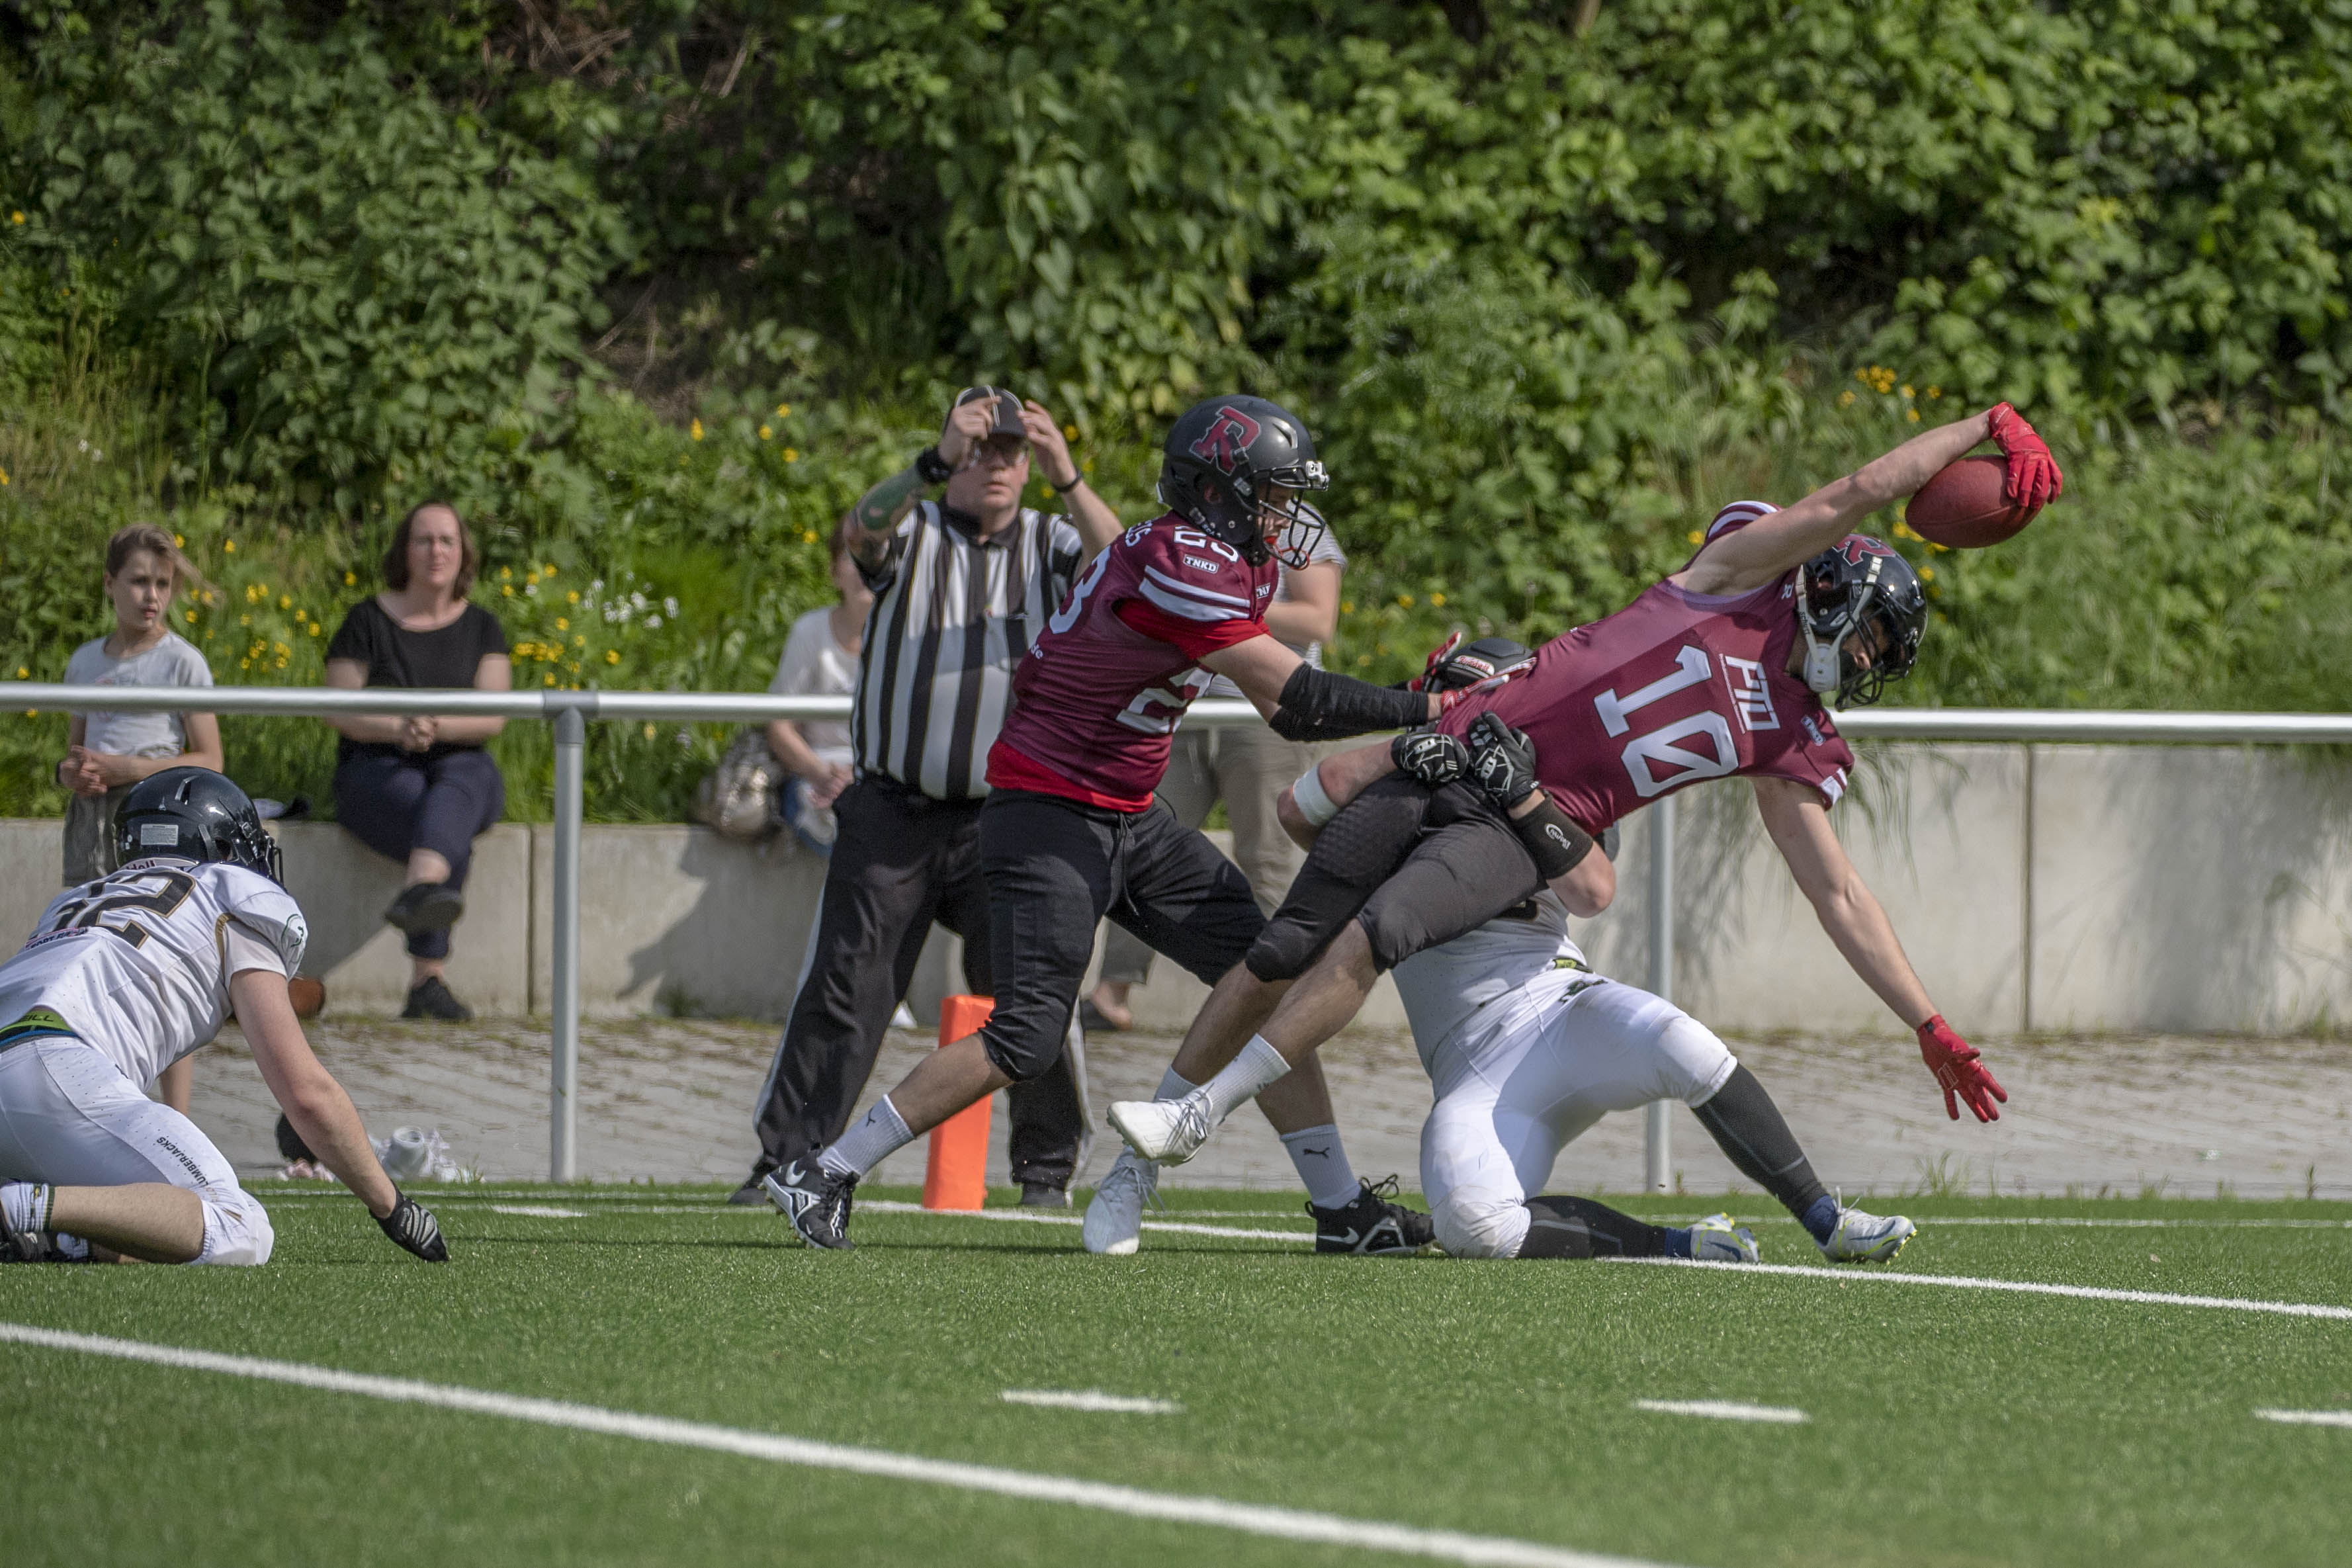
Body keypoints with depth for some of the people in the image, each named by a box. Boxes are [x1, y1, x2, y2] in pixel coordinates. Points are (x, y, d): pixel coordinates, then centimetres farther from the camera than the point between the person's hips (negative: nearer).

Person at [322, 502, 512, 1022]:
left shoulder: (481, 628, 10)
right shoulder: (368, 621, 4)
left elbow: (493, 716, -2)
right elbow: (340, 712, -2)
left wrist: (439, 727, -24)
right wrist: (396, 729, -23)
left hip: (463, 768, 1)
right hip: (377, 771, -1)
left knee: (455, 788, -40)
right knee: (453, 844, -36)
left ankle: (422, 891, -68)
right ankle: (430, 977, -52)